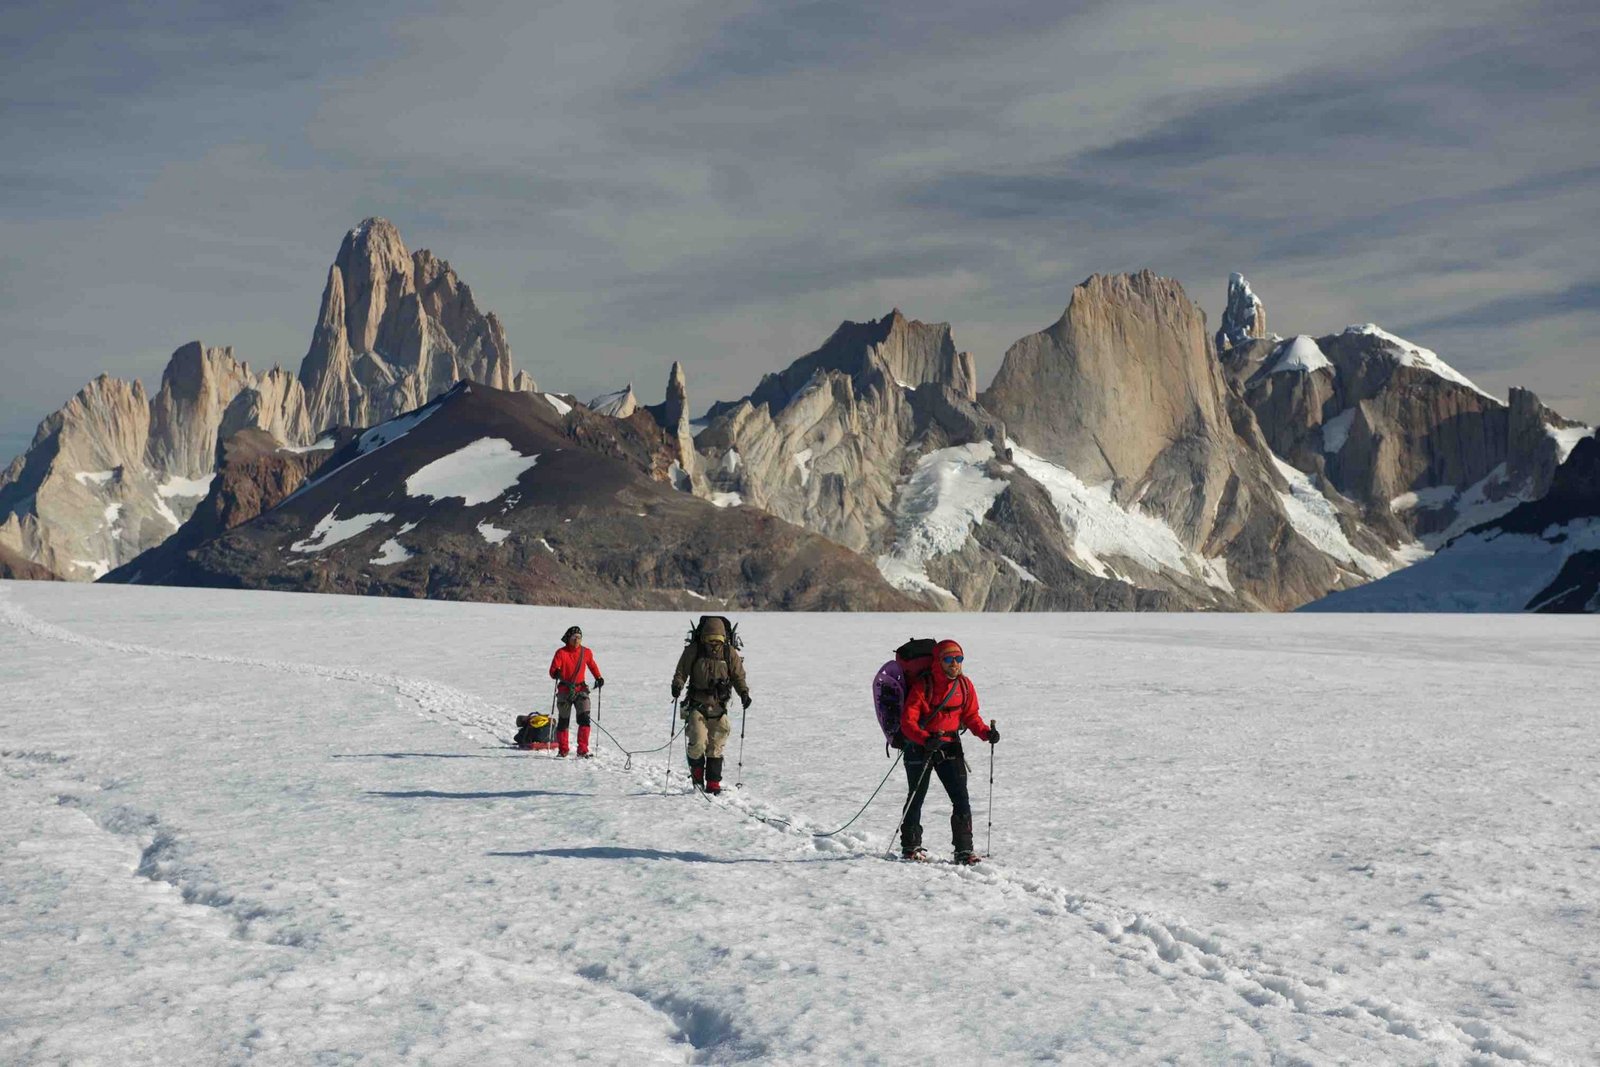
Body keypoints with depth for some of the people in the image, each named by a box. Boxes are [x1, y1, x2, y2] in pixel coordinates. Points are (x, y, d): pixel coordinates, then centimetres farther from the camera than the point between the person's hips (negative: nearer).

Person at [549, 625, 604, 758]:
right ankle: (562, 750, 23)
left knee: (584, 719, -14)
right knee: (563, 721, 7)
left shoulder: (586, 652, 3)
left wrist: (598, 678, 7)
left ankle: (583, 750, -15)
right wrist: (557, 674, -33)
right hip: (565, 690, -1)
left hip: (581, 689, 2)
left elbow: (592, 665, 21)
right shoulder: (561, 653, -6)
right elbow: (552, 671, -10)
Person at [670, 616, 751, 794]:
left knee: (716, 747, 1)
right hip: (697, 705, -1)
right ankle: (696, 773, 13)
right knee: (698, 743, -14)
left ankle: (713, 784, 10)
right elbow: (681, 672, 5)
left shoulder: (730, 653, -1)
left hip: (718, 707, 1)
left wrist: (744, 693, -10)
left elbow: (738, 676, 7)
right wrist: (677, 685, -16)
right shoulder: (692, 651, -4)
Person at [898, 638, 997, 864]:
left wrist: (986, 732, -11)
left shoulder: (964, 685, -1)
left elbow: (970, 716, 7)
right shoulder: (922, 686, -16)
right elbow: (908, 720, -19)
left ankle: (964, 849, -2)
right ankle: (911, 846, 25)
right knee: (916, 797, 9)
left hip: (950, 745, 3)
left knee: (961, 798, -6)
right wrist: (925, 739, -36)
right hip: (920, 746, -3)